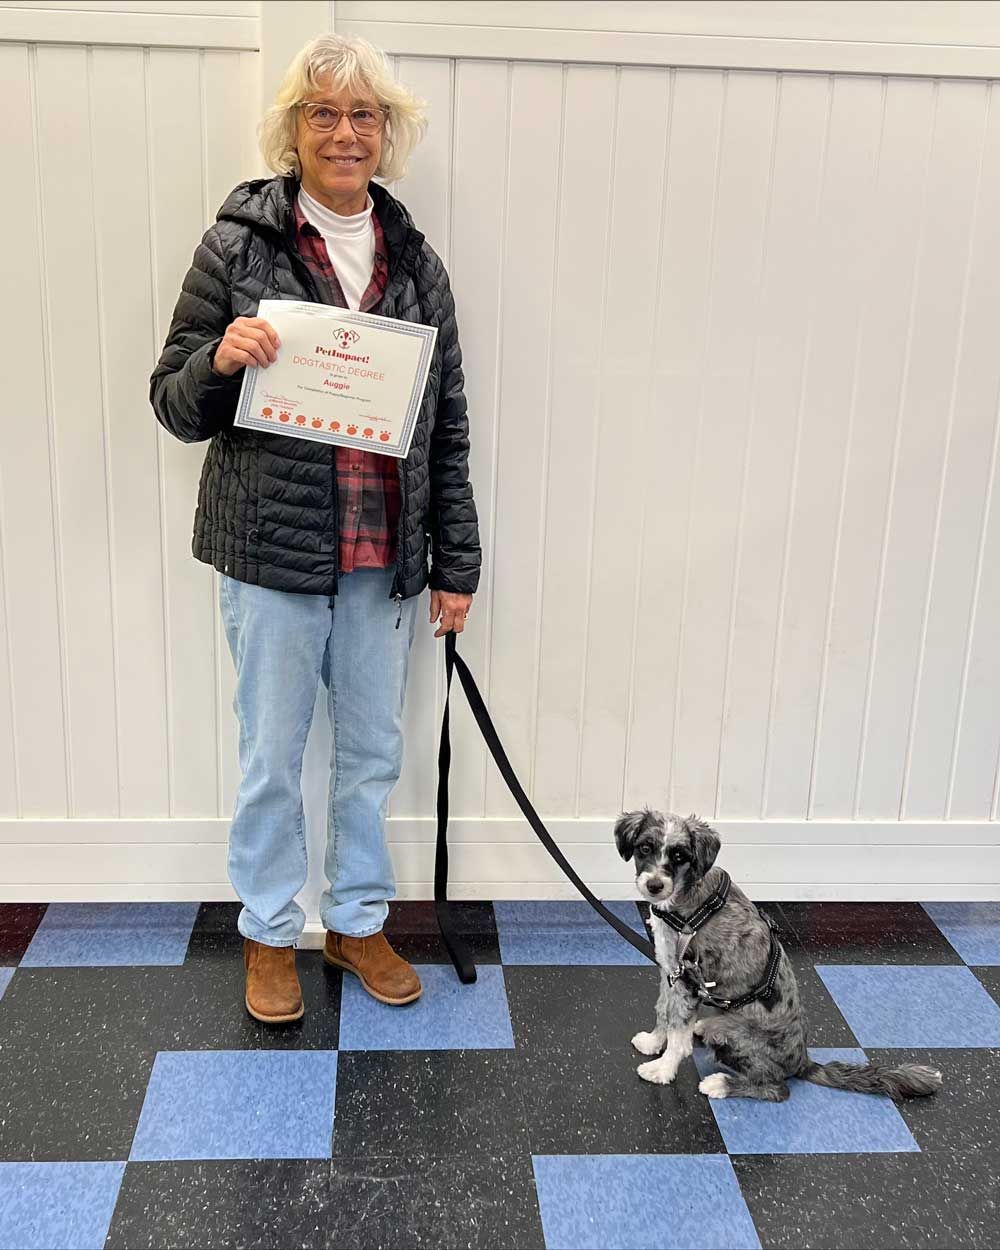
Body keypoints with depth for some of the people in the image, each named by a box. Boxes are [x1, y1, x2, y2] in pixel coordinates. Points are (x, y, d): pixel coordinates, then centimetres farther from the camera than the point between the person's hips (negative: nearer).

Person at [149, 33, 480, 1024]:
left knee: (372, 752, 14)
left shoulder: (416, 263, 6)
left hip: (384, 557, 3)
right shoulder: (237, 244, -3)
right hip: (273, 548, -3)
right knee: (273, 756, 9)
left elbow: (447, 425, 8)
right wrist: (221, 360, -23)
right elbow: (176, 404, -1)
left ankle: (357, 921, 34)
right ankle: (269, 933, 30)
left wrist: (455, 562, 7)